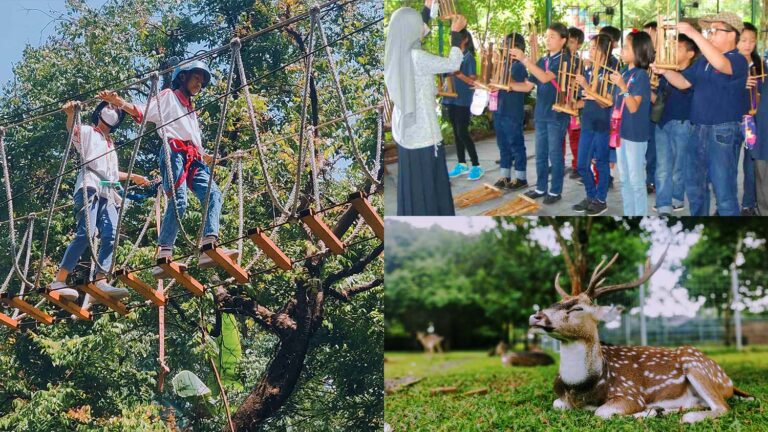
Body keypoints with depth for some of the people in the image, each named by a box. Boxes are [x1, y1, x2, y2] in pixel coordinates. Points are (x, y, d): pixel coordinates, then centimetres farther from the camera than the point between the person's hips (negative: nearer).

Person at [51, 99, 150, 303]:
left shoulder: (110, 144, 36)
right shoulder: (88, 132, 17)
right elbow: (72, 129, -7)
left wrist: (133, 177, 43)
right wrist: (71, 114, -27)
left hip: (108, 193, 7)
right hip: (90, 186, -7)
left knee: (110, 235, -16)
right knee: (86, 233, -23)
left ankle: (100, 281, -25)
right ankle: (59, 281, -26)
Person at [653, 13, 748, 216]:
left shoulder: (738, 60, -11)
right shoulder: (703, 61, 14)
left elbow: (720, 63, -32)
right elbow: (683, 82, 16)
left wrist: (693, 33, -33)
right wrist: (664, 71, -4)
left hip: (724, 133, -8)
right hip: (699, 130, 8)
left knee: (724, 192, -6)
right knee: (694, 187, 17)